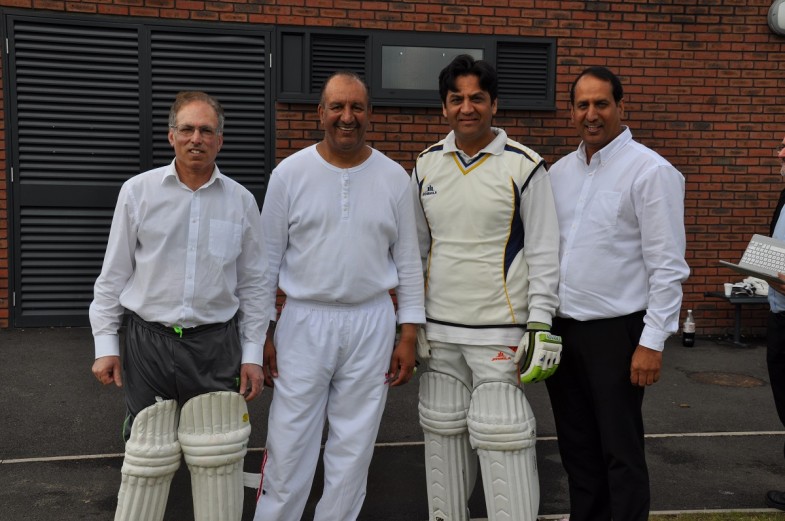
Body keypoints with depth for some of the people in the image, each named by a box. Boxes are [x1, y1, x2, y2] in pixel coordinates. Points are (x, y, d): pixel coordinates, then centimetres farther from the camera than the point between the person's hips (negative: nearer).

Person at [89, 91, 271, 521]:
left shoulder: (241, 201, 3)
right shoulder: (138, 191, 1)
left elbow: (252, 283, 7)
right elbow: (114, 274, 5)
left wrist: (252, 355, 4)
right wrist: (106, 345, 1)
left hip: (216, 344, 1)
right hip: (148, 341, 0)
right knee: (145, 455, 7)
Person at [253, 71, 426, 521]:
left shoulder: (394, 177, 2)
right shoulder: (290, 173, -2)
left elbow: (408, 261, 5)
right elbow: (267, 259, 1)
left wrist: (409, 335, 1)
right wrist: (261, 332, -1)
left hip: (371, 323, 1)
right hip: (304, 321, -1)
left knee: (354, 447, 10)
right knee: (288, 445, 4)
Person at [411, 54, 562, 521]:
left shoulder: (524, 166, -5)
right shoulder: (426, 166, 8)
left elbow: (544, 253, -4)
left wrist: (540, 326, -10)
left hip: (501, 331, -4)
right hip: (439, 330, 5)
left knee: (502, 440, -5)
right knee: (444, 436, 13)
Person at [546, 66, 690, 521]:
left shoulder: (650, 171, -10)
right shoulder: (559, 172, 9)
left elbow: (667, 266, -12)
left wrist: (653, 342, -16)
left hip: (614, 331, -6)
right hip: (560, 328, 6)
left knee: (621, 453, 4)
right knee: (577, 448, 17)